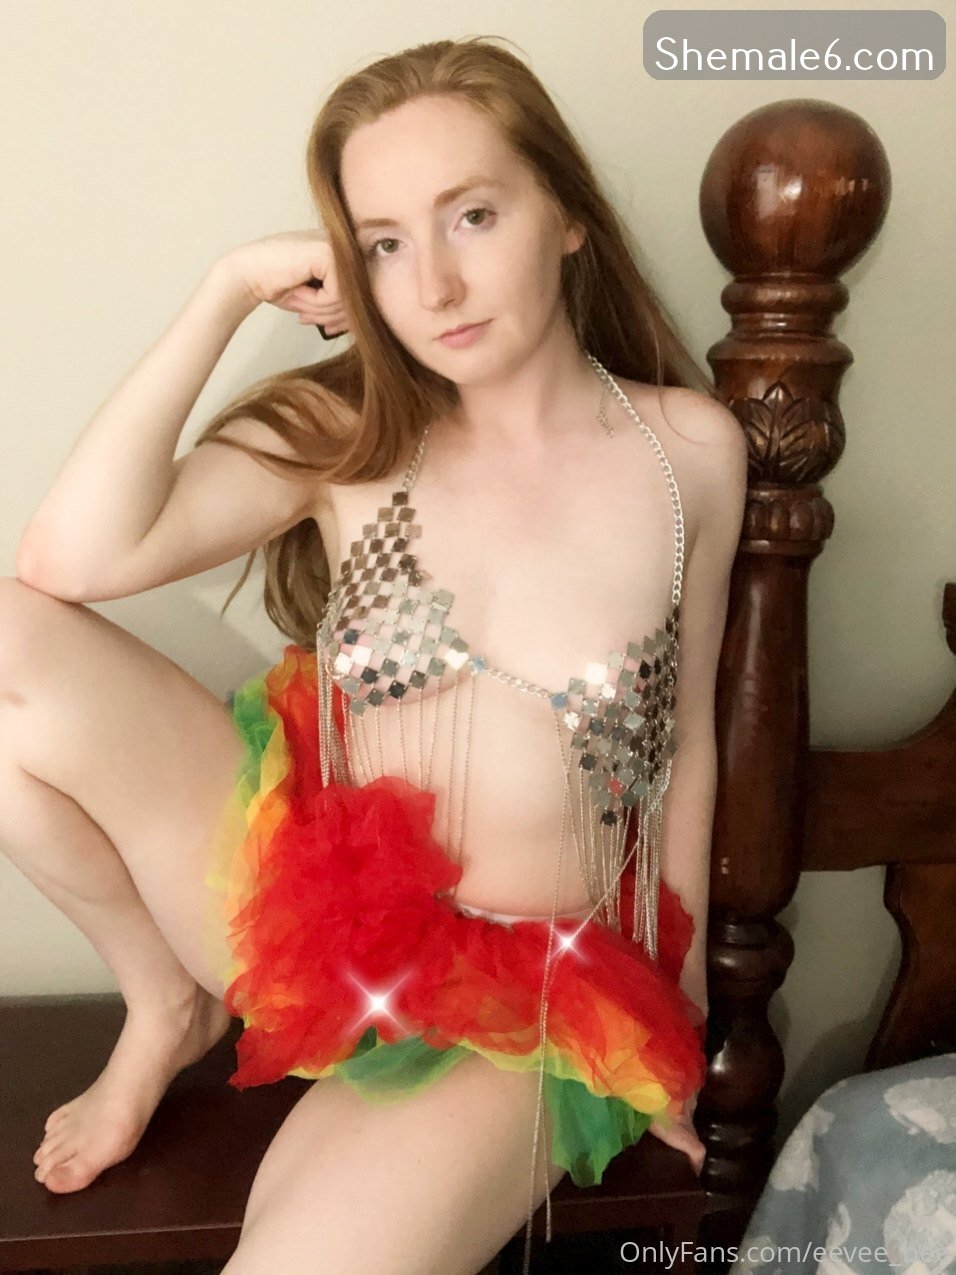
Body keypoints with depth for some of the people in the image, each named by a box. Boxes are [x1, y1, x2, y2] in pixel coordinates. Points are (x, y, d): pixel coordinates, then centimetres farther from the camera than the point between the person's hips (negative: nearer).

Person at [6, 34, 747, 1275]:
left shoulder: (688, 449, -3)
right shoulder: (348, 434, -3)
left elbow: (687, 740, 7)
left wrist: (682, 992, 12)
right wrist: (230, 288, -13)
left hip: (528, 1002, -2)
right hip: (300, 888, 3)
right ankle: (167, 999, 4)